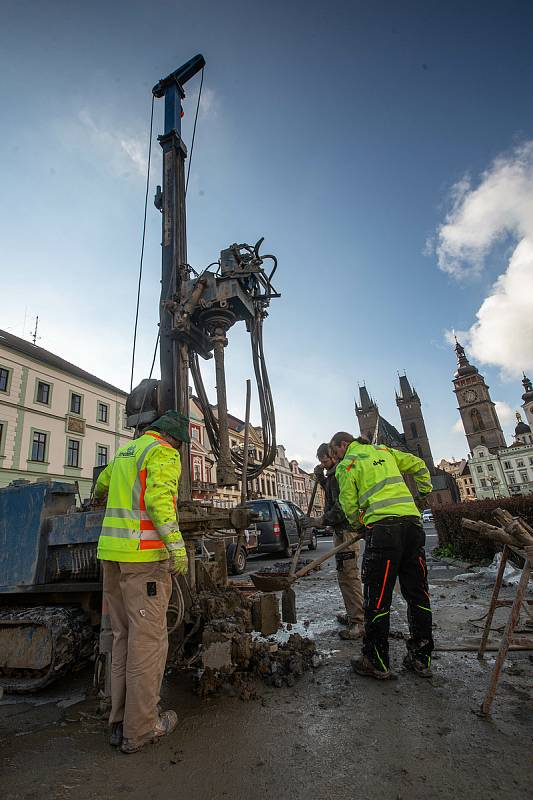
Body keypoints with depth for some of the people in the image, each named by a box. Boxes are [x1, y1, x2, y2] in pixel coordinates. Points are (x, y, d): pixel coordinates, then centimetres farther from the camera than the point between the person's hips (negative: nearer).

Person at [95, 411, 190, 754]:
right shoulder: (164, 453, -8)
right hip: (144, 555, -9)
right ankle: (140, 729, 12)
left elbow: (103, 482, 37)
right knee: (149, 639, 1)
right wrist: (177, 546, -23)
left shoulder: (126, 451, 18)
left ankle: (121, 722, 27)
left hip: (112, 552, 9)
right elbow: (159, 500, -22)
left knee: (124, 636, 17)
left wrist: (99, 498, 58)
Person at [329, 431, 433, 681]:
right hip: (412, 521, 7)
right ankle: (421, 659, 25)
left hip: (382, 526, -6)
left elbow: (350, 506, 2)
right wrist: (423, 494, 31)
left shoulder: (345, 466, 5)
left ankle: (377, 662, 12)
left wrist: (360, 523, 19)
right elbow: (419, 466, 24)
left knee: (377, 598, 3)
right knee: (417, 593, 14)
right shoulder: (383, 450, 20)